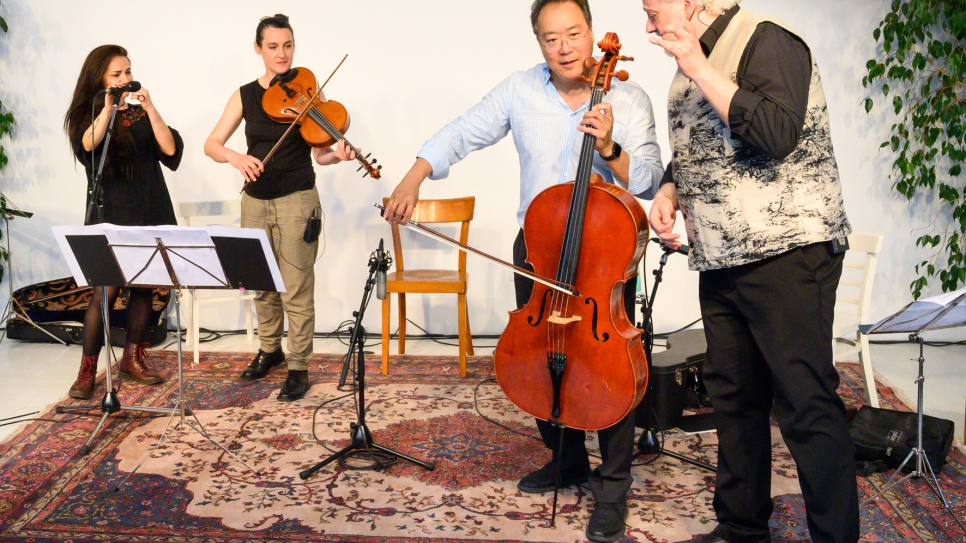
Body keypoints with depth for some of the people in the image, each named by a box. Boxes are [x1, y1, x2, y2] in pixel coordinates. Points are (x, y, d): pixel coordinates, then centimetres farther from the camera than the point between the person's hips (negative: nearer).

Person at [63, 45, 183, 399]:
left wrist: (150, 108, -13)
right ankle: (87, 369, -1)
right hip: (110, 215, -3)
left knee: (144, 286, 6)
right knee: (107, 290, -10)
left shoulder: (142, 115, 8)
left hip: (150, 213, 3)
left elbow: (170, 150, -6)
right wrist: (108, 108, -24)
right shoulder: (86, 116, 4)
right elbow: (87, 146, -18)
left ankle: (133, 358, 20)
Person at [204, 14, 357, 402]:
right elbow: (211, 145, 0)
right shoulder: (245, 96, 5)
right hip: (255, 202, 4)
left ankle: (298, 368, 7)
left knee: (296, 290, -4)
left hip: (297, 200, -3)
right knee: (262, 285, 15)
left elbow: (319, 154, -6)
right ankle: (269, 349, 35)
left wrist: (338, 155, -28)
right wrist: (235, 157, -21)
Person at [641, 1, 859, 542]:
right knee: (735, 398, 14)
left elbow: (776, 135, -25)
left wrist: (701, 70, -19)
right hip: (721, 262, 9)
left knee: (807, 404, -7)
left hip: (786, 255, -9)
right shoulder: (695, 61, 17)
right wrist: (670, 190, 8)